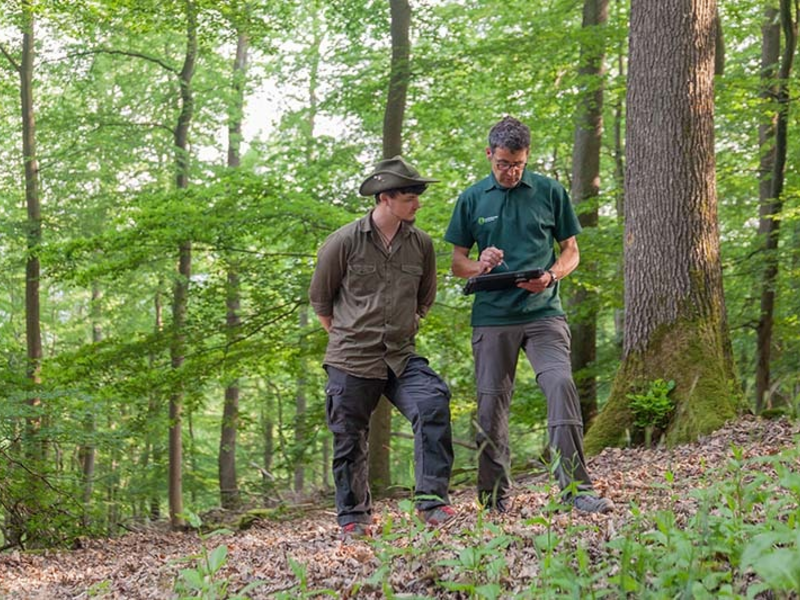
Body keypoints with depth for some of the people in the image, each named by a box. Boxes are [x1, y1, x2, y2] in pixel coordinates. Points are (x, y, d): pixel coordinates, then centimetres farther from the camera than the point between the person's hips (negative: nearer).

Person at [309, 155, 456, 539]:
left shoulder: (421, 244, 3)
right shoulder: (345, 242, -7)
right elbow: (320, 298, 7)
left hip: (401, 358, 2)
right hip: (351, 362, -2)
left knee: (433, 404, -22)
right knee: (350, 440, 6)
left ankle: (432, 501, -17)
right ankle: (352, 518, 24)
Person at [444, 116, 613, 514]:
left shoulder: (550, 192, 6)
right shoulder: (472, 199, 9)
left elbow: (571, 252, 11)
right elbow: (457, 263, 14)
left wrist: (550, 277, -10)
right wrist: (479, 265, -10)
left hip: (542, 312, -1)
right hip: (492, 315, 1)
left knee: (560, 384, -20)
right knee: (491, 404, 1)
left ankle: (576, 489, -19)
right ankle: (494, 498, 13)